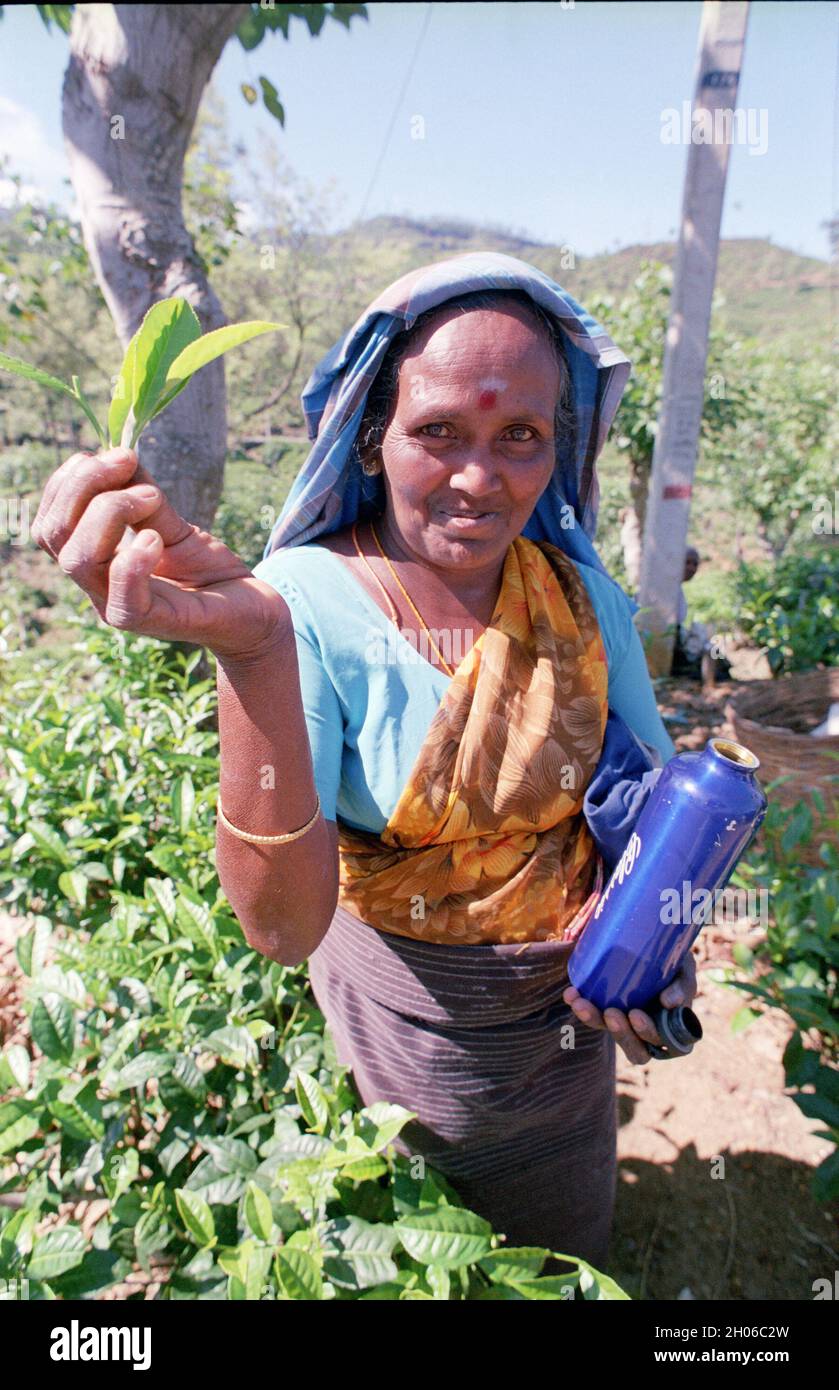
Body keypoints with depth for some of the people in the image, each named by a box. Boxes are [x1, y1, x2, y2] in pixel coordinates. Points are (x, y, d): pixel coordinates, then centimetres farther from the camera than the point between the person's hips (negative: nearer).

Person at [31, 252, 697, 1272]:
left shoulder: (582, 597, -13)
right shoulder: (312, 605, -26)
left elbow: (655, 796, 1)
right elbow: (283, 927, -34)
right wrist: (251, 649, -48)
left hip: (568, 1023, 4)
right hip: (395, 1028, -3)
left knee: (563, 1263, 31)